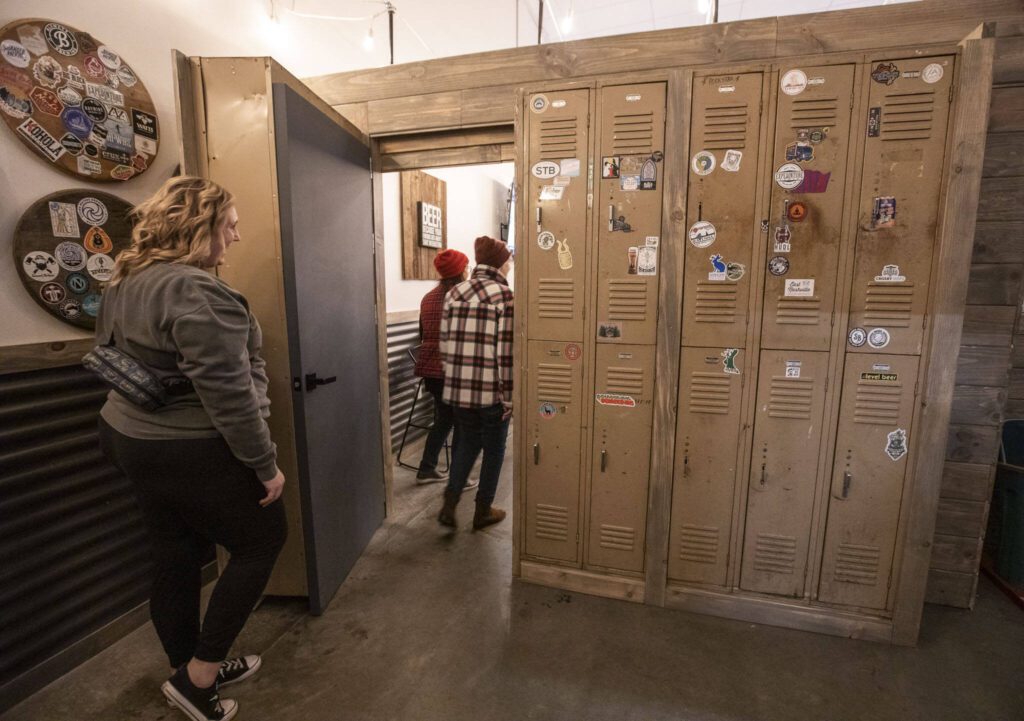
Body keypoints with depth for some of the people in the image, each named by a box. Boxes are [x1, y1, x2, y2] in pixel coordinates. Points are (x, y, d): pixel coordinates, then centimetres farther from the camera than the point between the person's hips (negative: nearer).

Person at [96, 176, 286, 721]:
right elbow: (227, 393, -26)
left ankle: (192, 673, 38)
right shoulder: (197, 291, -23)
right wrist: (265, 464, -18)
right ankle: (197, 675, 19)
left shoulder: (122, 284, 8)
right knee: (262, 540, 11)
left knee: (176, 558, 20)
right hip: (196, 453, -9)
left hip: (135, 441, 9)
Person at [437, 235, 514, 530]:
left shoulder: (454, 293, 6)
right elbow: (506, 351, -15)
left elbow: (445, 343, 9)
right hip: (492, 389, -5)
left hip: (459, 387, 5)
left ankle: (449, 504, 16)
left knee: (466, 443, 22)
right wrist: (509, 395, -10)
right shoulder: (503, 295, -11)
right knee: (493, 448, 13)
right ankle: (483, 510, 26)